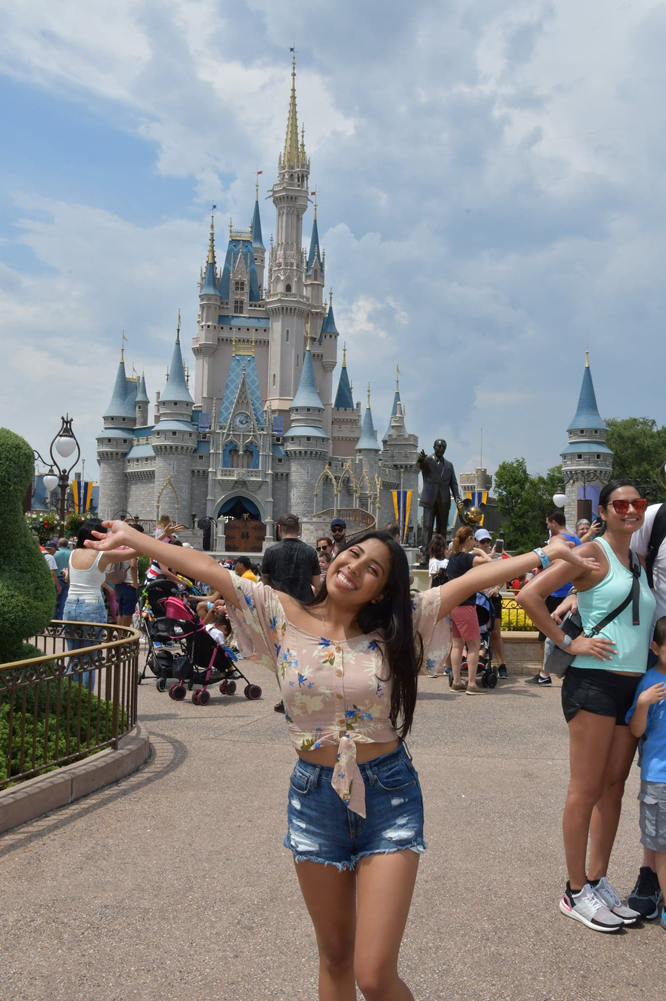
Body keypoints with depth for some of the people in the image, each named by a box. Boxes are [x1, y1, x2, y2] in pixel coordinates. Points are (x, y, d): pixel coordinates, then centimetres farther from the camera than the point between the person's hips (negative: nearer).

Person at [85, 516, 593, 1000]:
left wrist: (549, 552, -9)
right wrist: (130, 536, -4)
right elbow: (203, 566, -5)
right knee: (335, 956, 18)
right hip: (314, 796, 2)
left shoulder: (397, 626, -3)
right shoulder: (282, 615, -3)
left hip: (389, 796, -1)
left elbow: (474, 577, -6)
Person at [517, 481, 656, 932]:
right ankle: (576, 892, 10)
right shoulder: (593, 553, -7)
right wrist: (567, 642, -13)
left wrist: (655, 653, 9)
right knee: (587, 788, -1)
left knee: (614, 786, 13)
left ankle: (598, 880, 25)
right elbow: (529, 595, -16)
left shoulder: (640, 564, 16)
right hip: (594, 681, -7)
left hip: (634, 686, 7)